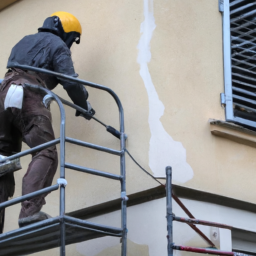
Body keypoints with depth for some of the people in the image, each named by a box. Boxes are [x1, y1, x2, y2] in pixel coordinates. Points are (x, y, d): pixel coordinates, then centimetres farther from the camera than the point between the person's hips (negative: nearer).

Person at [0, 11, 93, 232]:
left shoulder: (24, 42, 34)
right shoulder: (57, 45, 11)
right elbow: (70, 81, 0)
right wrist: (84, 105, 15)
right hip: (29, 98, -7)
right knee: (45, 154, -15)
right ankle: (30, 212, -36)